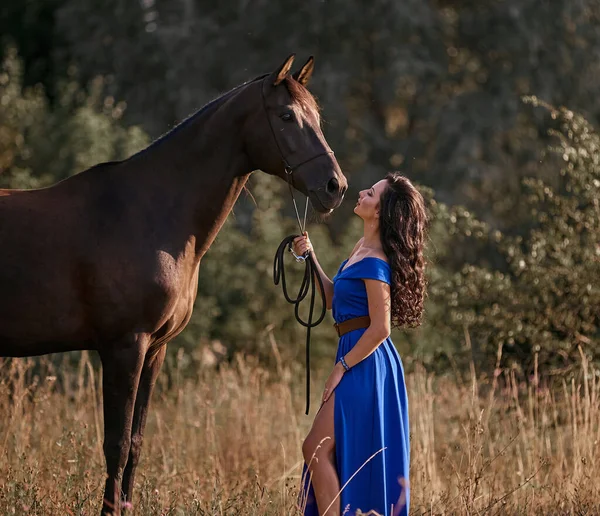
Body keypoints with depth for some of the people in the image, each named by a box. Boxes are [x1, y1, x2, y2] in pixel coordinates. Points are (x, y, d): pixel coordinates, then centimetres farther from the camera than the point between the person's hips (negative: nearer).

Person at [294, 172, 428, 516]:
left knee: (317, 450, -9)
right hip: (357, 359, 10)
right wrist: (310, 258, 12)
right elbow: (334, 298, 21)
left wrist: (341, 368, -16)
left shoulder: (375, 262, -17)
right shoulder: (363, 247, 12)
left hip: (364, 363, -10)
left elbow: (380, 329, -20)